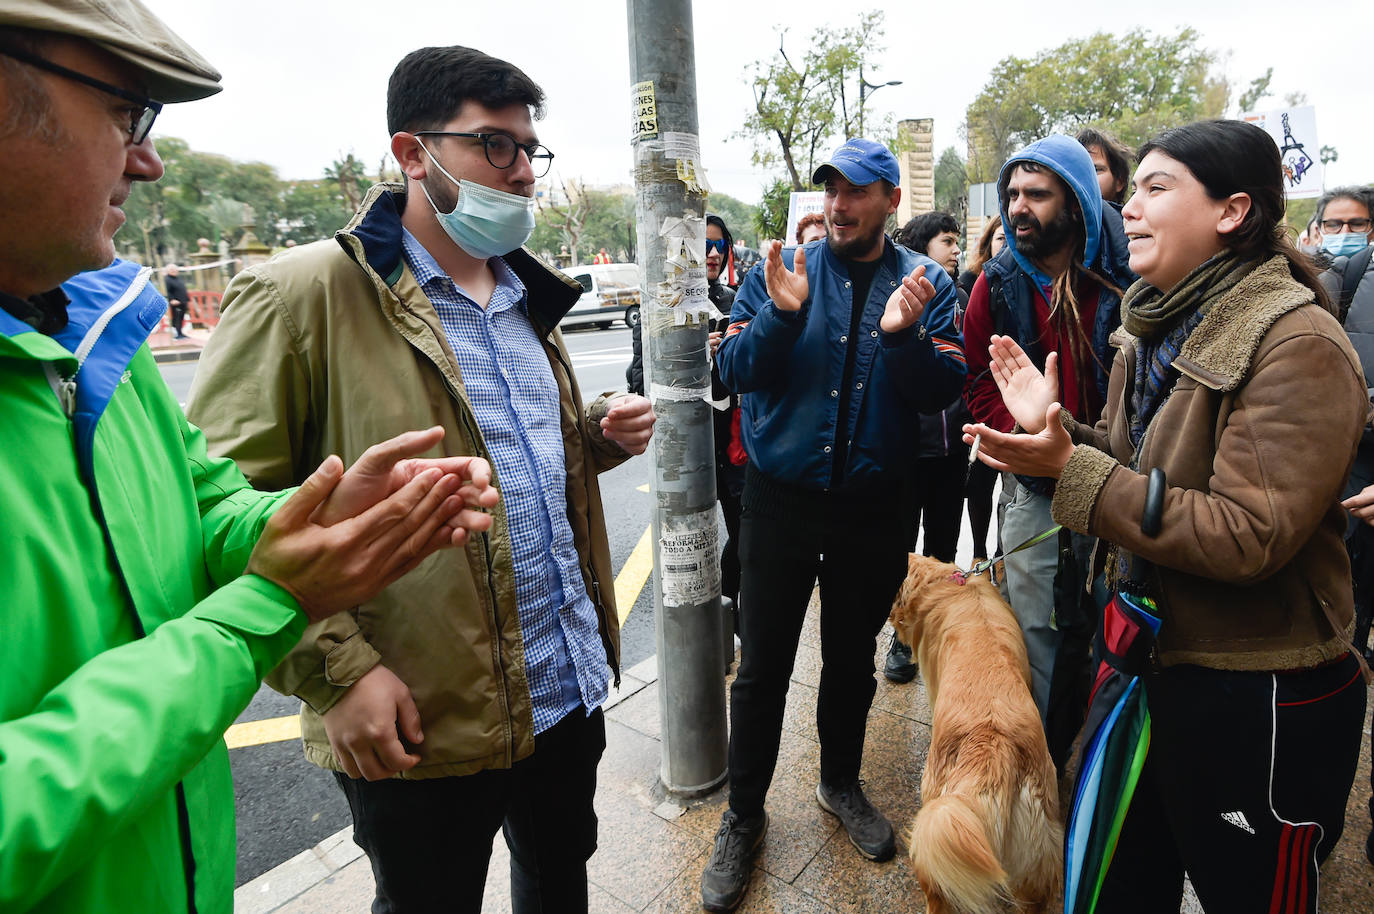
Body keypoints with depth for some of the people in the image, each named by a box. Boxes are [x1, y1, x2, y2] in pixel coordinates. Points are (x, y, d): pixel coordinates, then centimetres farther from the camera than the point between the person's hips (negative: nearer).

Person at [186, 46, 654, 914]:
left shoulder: (528, 298, 9)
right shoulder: (303, 294, -15)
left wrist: (601, 433, -1)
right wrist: (336, 671, -19)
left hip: (571, 687, 7)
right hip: (418, 724, -6)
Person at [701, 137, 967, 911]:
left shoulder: (926, 282, 1)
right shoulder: (782, 267, -1)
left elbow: (945, 391, -8)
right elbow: (734, 369, -8)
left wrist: (903, 335, -25)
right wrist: (782, 316, -25)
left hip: (873, 505, 1)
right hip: (780, 499, -1)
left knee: (853, 659, 19)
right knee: (763, 667, 7)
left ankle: (841, 782, 44)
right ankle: (744, 817, 28)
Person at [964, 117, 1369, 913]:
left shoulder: (1298, 345, -20)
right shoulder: (1157, 331, 6)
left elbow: (1249, 537, -27)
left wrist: (1074, 471, -30)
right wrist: (1054, 428, -4)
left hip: (1257, 700, -8)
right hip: (1155, 661, 8)